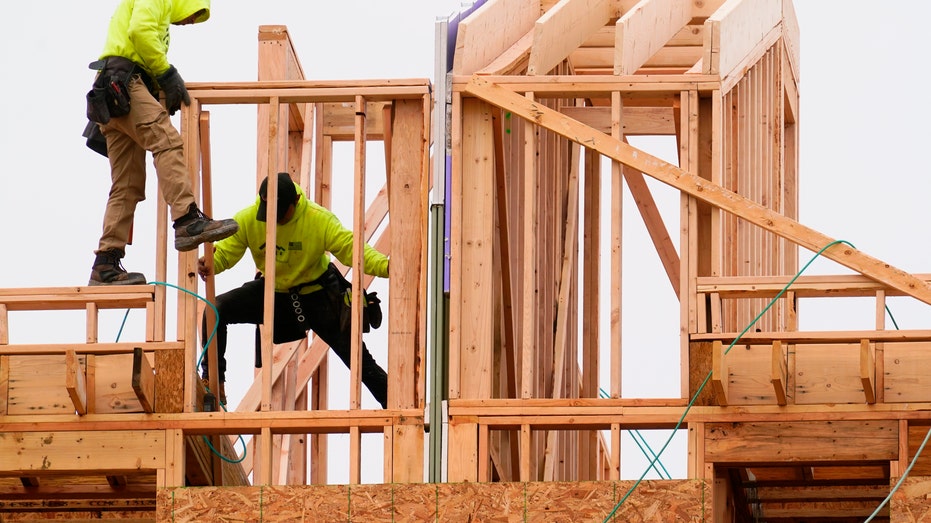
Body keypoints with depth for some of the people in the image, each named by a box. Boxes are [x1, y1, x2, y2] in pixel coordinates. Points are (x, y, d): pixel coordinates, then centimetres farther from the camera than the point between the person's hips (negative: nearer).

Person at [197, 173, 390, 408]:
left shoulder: (320, 219, -24)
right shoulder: (247, 219, -18)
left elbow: (352, 249, -30)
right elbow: (224, 252, -18)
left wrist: (386, 266, -47)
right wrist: (208, 264, -43)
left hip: (316, 294, -2)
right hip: (272, 290, 2)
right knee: (217, 310, -17)